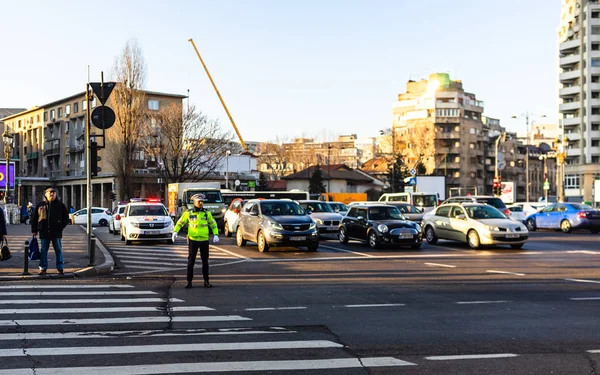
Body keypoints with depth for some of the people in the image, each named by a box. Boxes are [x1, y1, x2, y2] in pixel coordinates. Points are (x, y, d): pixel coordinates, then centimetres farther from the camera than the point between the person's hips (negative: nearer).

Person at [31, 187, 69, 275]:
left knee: (58, 250, 2)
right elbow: (34, 218, 12)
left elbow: (66, 217, 10)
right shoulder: (40, 206, 7)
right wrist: (34, 230, 8)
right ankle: (43, 269, 11)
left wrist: (61, 227, 0)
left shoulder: (60, 205, 5)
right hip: (44, 232, 1)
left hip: (56, 232, -1)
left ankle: (60, 268, 8)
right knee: (43, 251, 5)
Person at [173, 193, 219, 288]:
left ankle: (206, 281, 15)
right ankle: (189, 281, 6)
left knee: (205, 261, 7)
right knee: (191, 261, 0)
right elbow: (180, 223, 7)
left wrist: (215, 235, -4)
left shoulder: (207, 213, 4)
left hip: (204, 240, 1)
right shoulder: (188, 213, 0)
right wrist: (175, 232, -10)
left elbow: (213, 224, 10)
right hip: (193, 240, -1)